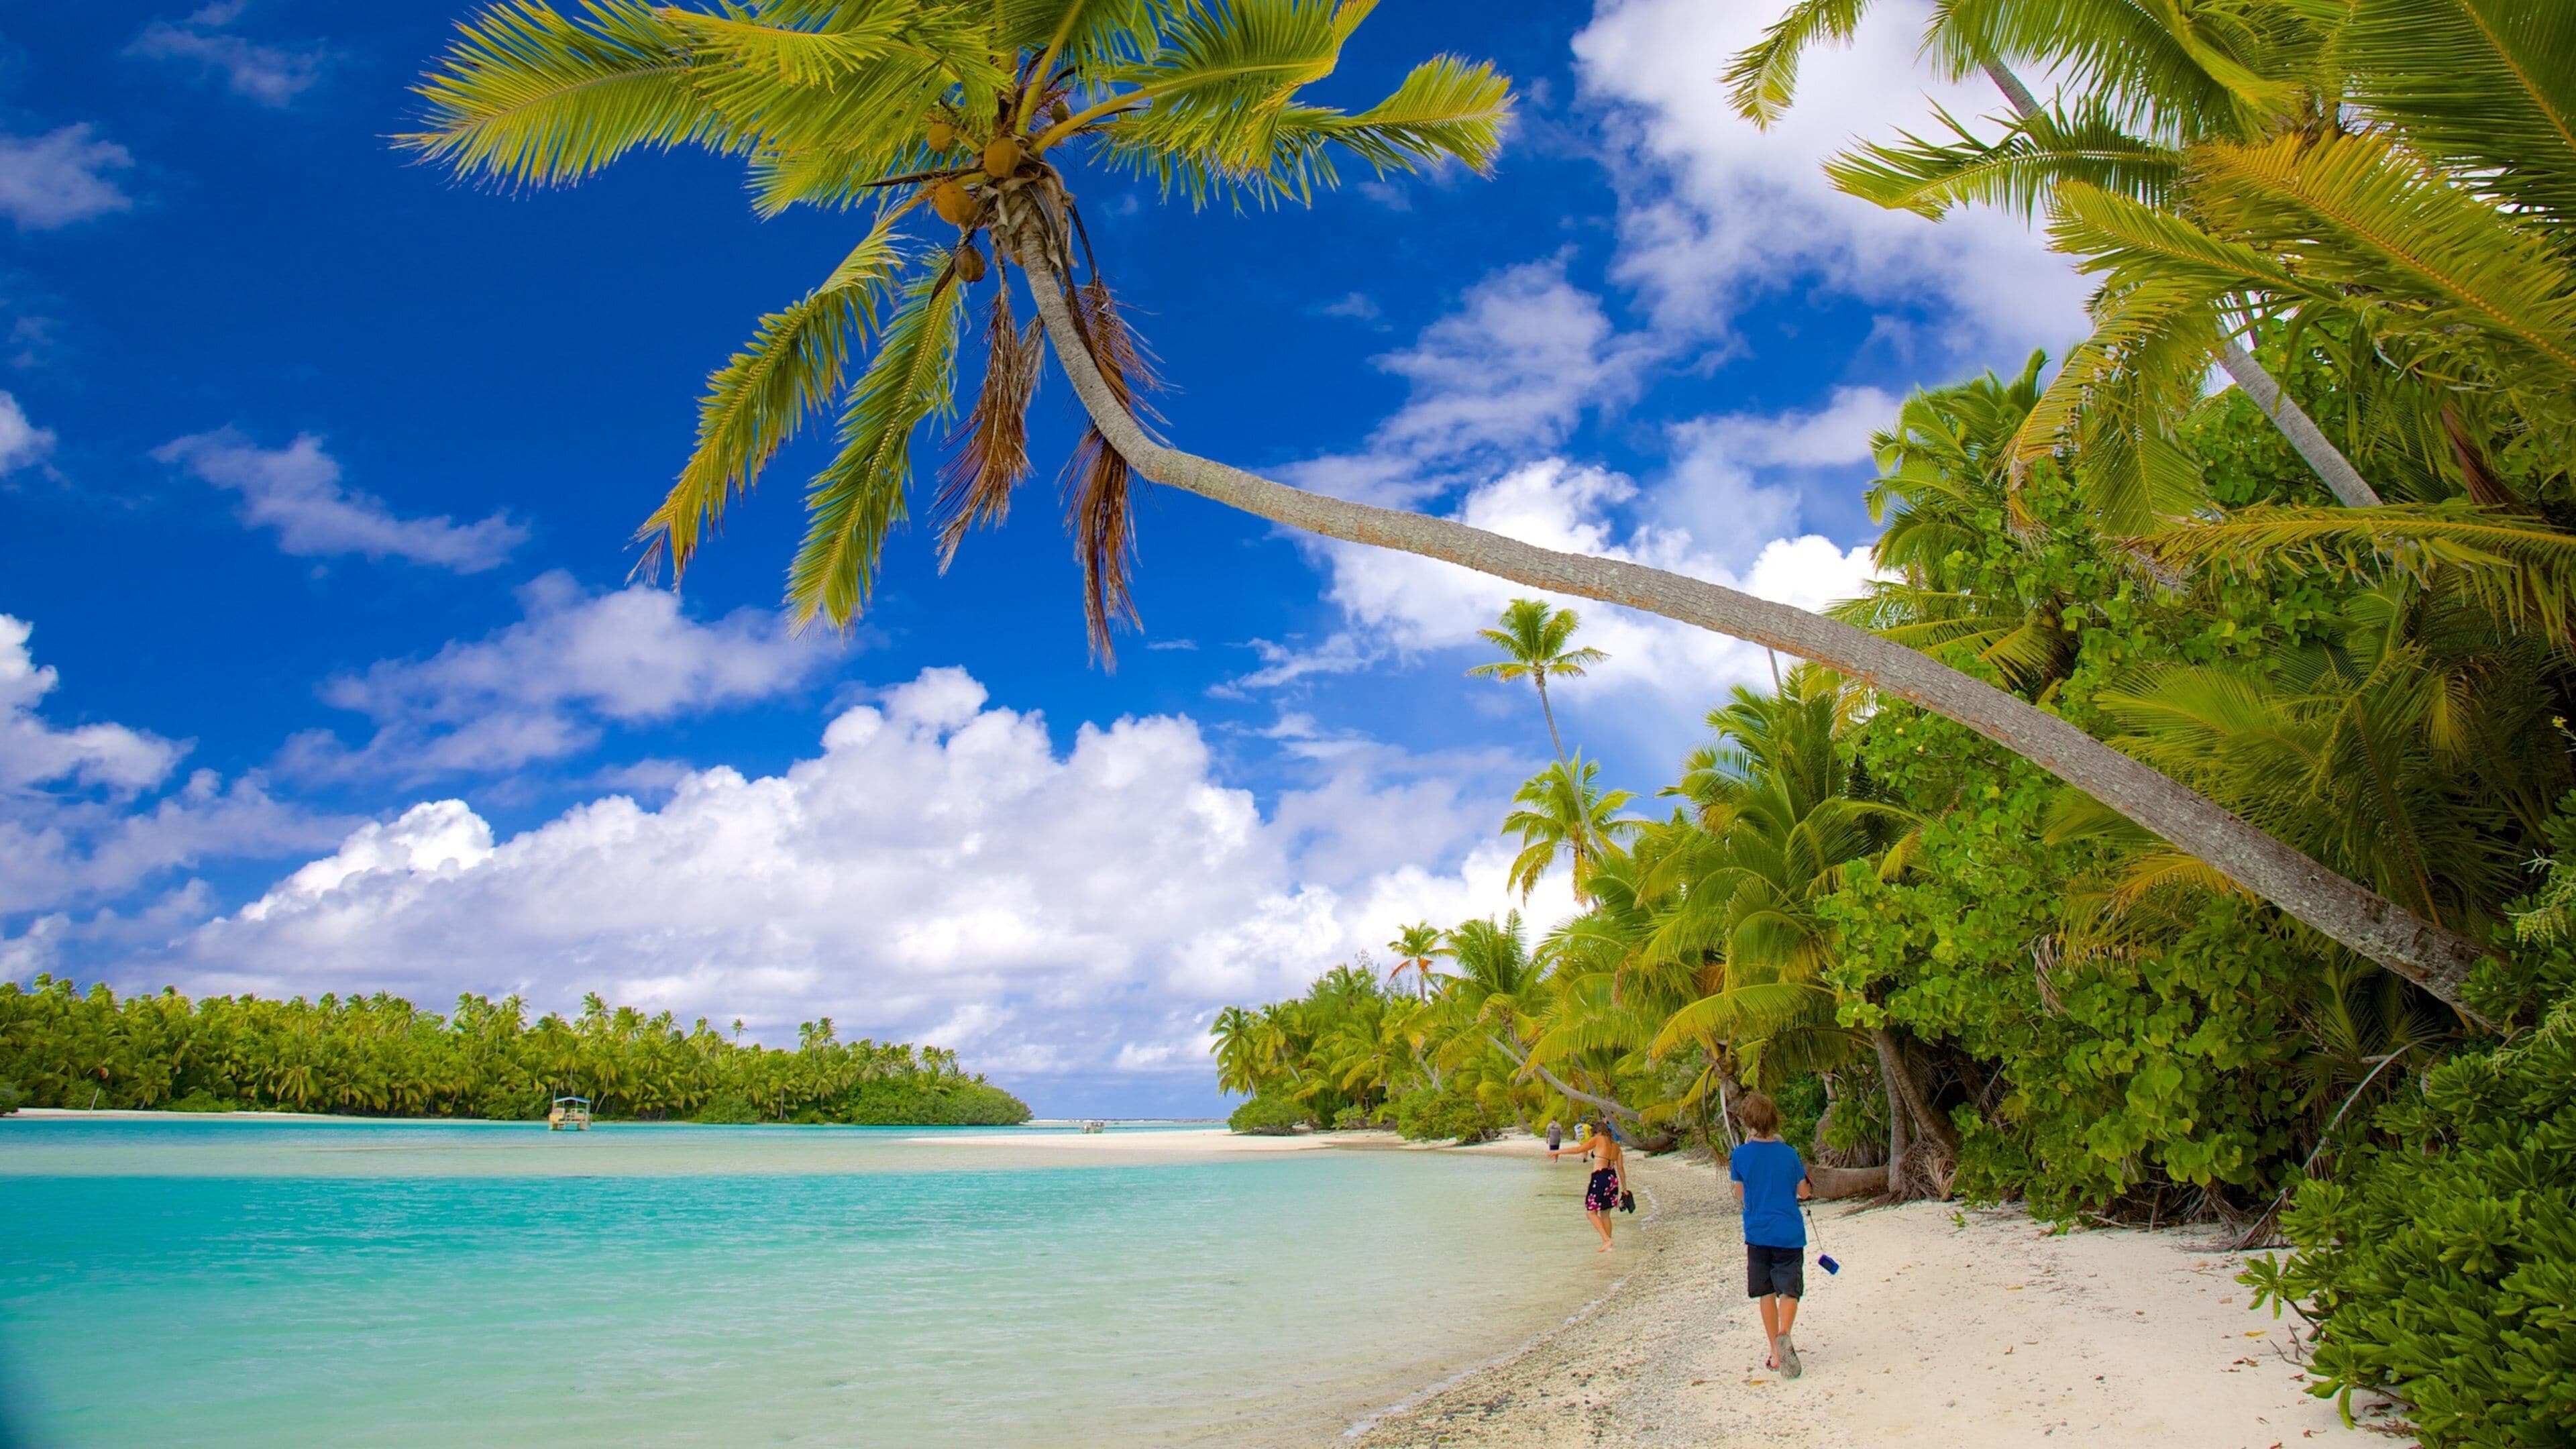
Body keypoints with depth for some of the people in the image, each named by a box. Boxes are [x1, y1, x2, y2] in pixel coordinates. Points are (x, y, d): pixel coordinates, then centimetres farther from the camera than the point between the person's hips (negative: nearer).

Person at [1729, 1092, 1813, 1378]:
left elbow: (1741, 1198, 3)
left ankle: (1775, 1352, 13)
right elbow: (1803, 1192, 6)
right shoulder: (1789, 1153, -4)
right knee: (1789, 1290, 2)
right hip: (1790, 1233, -1)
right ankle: (1784, 1335, -25)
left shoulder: (1740, 1156, -6)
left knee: (1767, 1292, 13)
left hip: (1757, 1233, 1)